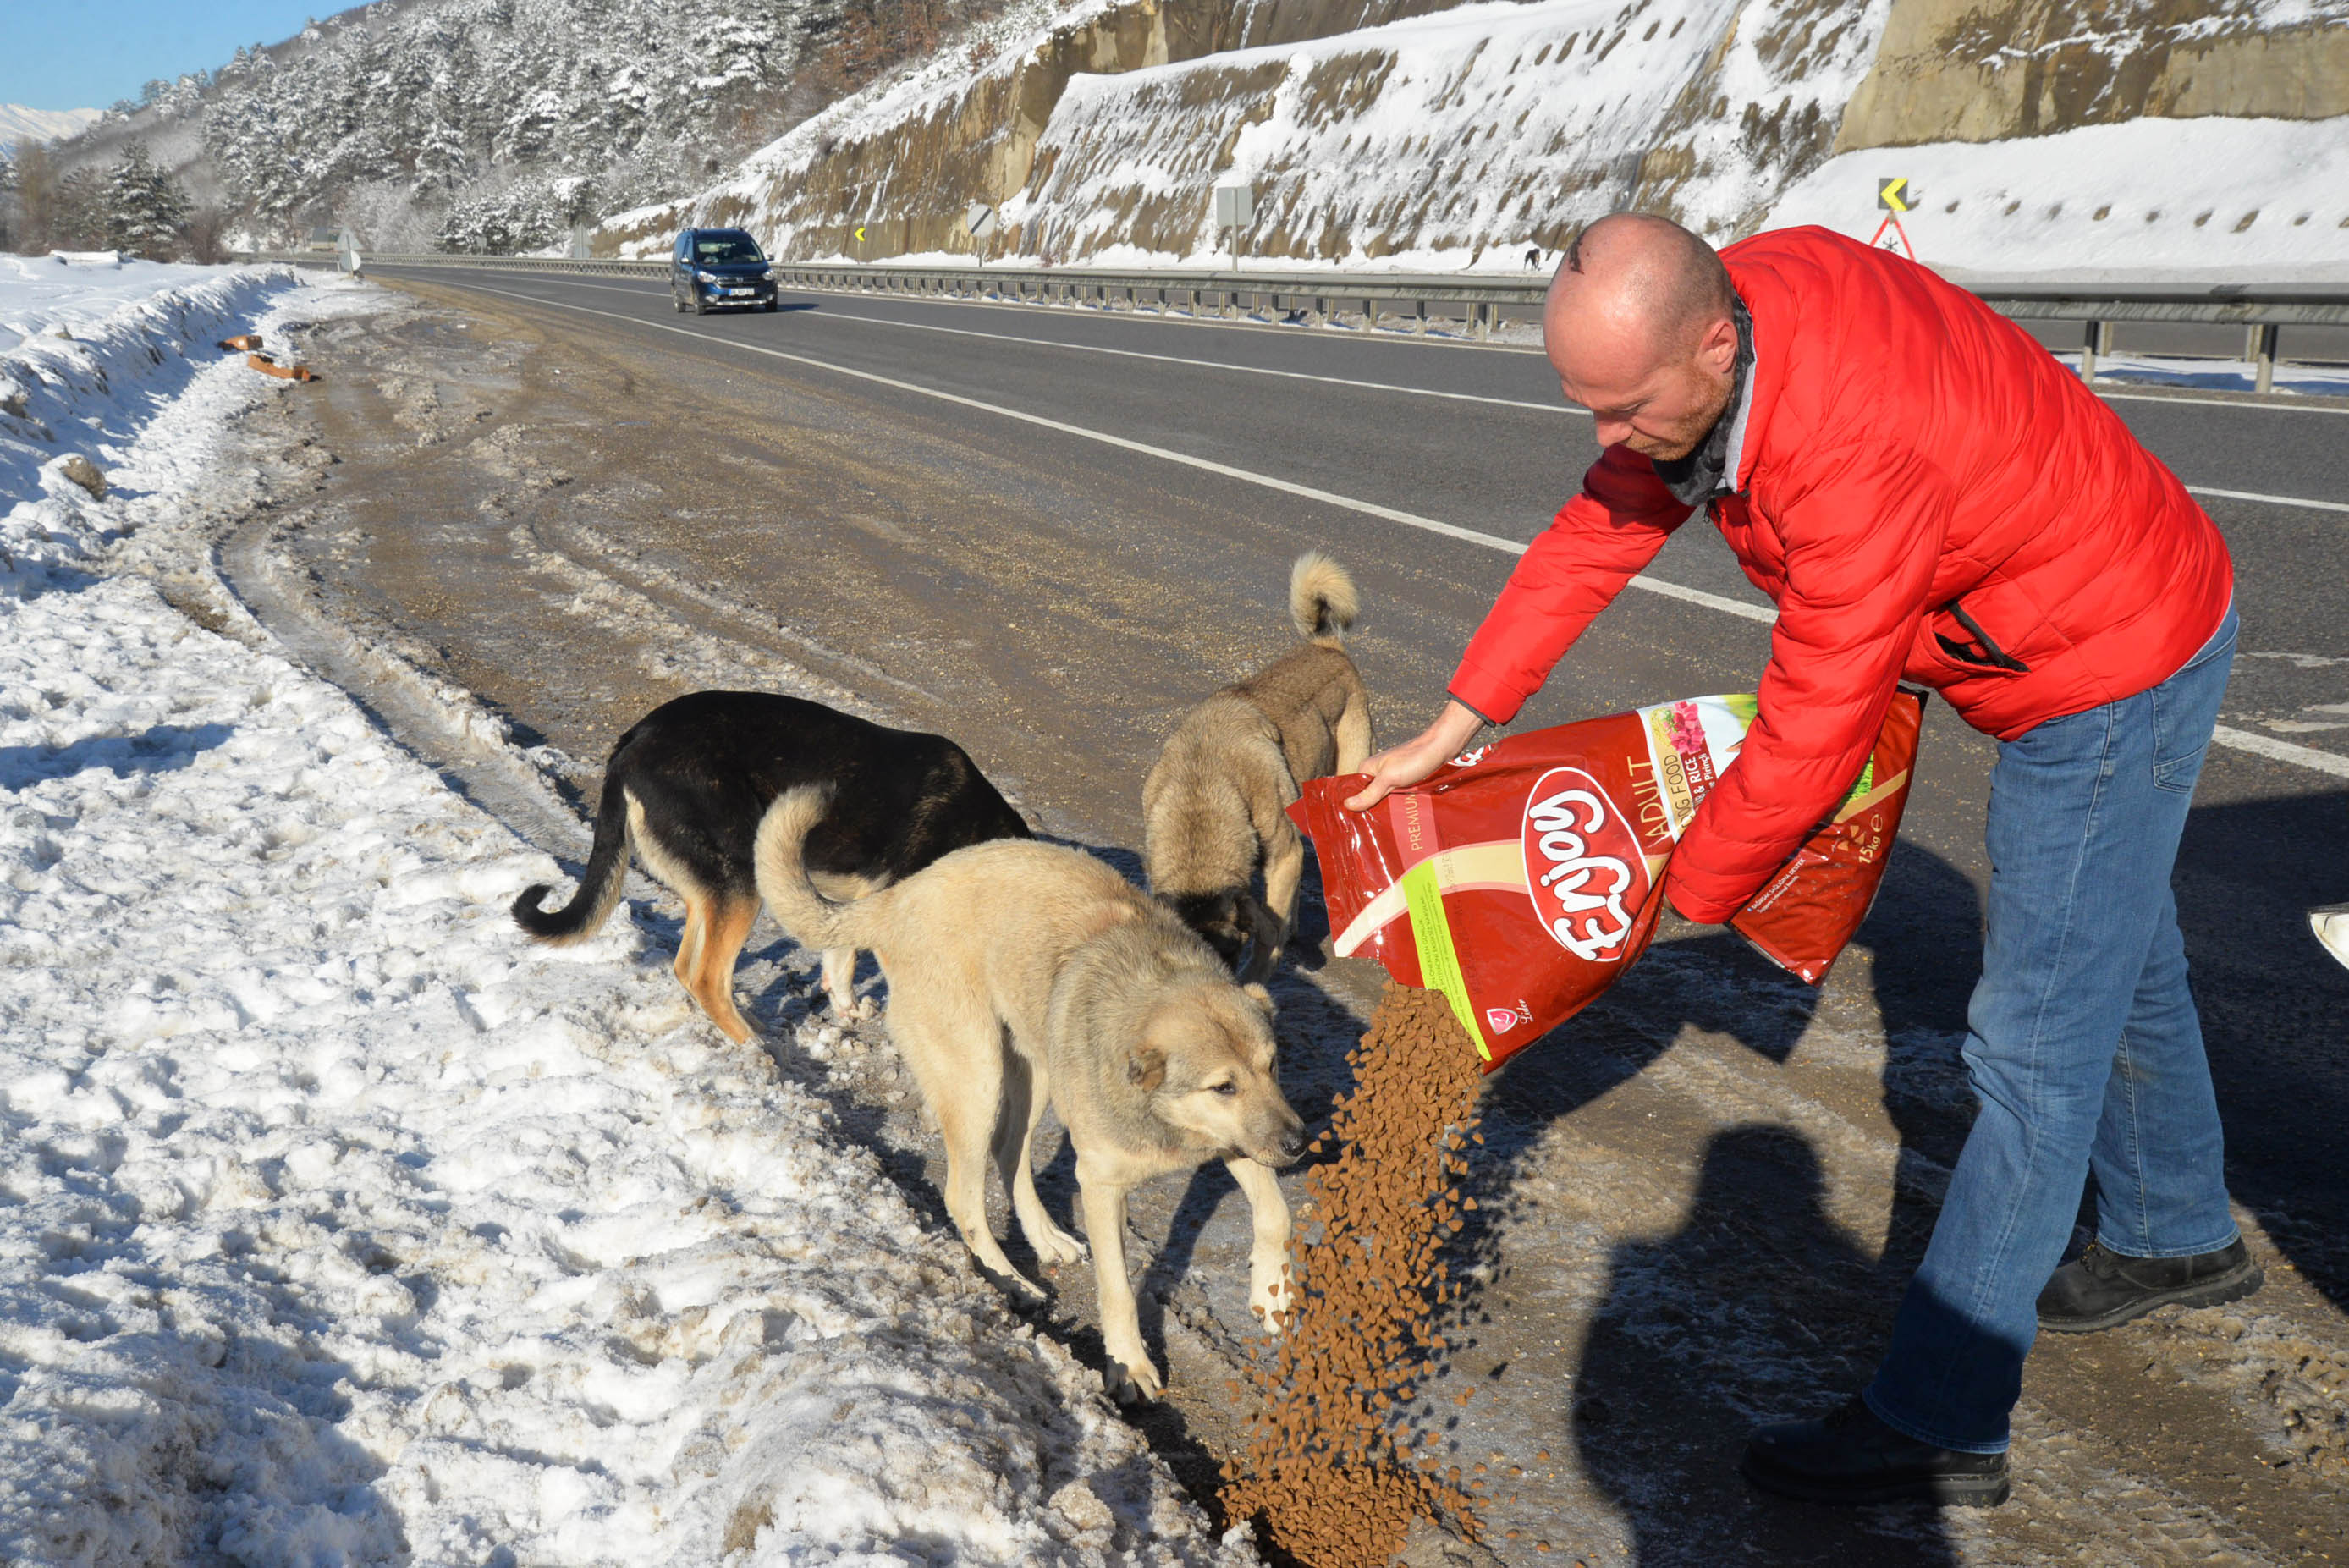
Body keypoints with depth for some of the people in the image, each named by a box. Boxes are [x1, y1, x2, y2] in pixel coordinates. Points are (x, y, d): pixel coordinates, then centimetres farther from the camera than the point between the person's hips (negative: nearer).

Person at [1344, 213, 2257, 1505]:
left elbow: (1810, 737, -31)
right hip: (2097, 626, 10)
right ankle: (2176, 1241, 48)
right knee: (2115, 957, 25)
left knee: (2036, 1043, -5)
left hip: (2113, 668, -9)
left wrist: (1694, 890, -14)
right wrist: (1446, 731, -1)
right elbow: (1600, 530, -3)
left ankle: (1937, 1422, 5)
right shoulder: (1712, 318, -11)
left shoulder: (1856, 454, -39)